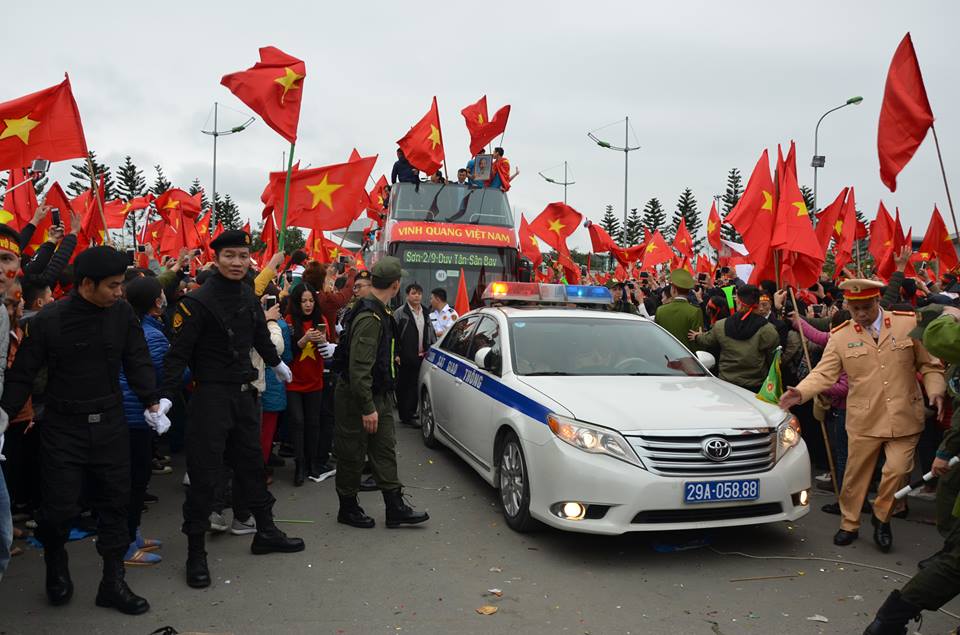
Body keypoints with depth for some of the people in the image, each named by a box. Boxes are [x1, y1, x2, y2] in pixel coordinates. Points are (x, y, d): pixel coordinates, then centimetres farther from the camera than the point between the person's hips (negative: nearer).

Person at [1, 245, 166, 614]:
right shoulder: (48, 321, -12)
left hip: (111, 425, 3)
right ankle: (56, 566, 32)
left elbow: (138, 361, 4)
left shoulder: (122, 314, -3)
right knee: (60, 507, 1)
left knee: (114, 502, 8)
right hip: (63, 429, -3)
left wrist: (151, 402, -2)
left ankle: (113, 582, 20)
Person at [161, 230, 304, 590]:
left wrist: (276, 363, 36)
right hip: (211, 395, -7)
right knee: (204, 473, -1)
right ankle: (196, 551, 10)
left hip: (245, 392, 7)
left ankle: (265, 532, 30)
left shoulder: (249, 297, 6)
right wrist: (165, 396, -25)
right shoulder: (198, 302, -14)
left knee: (251, 462, 16)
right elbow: (178, 353, -17)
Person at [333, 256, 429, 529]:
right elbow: (359, 367, -27)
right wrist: (367, 408, -26)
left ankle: (395, 507, 15)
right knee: (352, 455, 5)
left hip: (379, 396, 10)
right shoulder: (370, 318, -23)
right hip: (357, 397, -10)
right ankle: (348, 508, 19)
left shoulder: (379, 313, 9)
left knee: (385, 450, 10)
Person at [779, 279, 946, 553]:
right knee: (855, 476, 9)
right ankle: (849, 524, 30)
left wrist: (936, 391, -11)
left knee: (897, 471, -5)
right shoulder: (840, 336, -1)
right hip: (864, 420, 0)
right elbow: (824, 373, -6)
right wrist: (800, 392, -23)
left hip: (904, 418, 0)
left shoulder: (910, 323, -1)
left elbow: (931, 365, 6)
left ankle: (881, 517, 24)